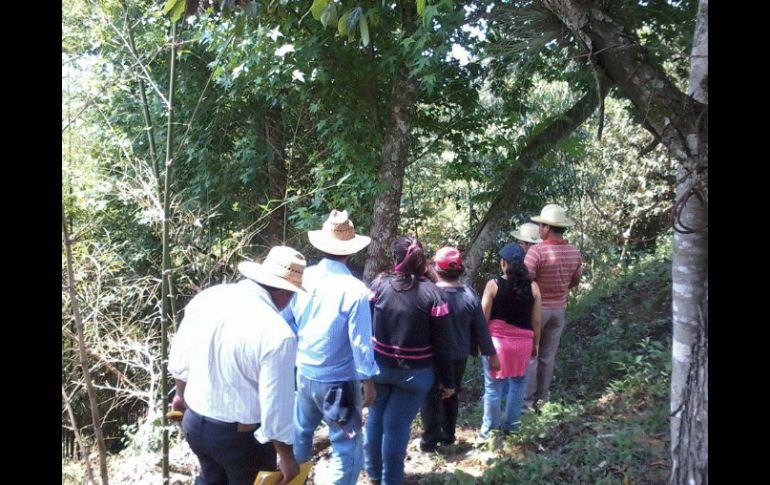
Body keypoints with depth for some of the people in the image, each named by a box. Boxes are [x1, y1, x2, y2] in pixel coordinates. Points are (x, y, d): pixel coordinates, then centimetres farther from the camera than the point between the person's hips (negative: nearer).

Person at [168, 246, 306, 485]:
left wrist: (182, 395, 23)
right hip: (242, 435, -5)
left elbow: (179, 361, 4)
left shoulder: (207, 297, -10)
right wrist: (286, 457, -7)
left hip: (194, 422, 6)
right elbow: (275, 406, -22)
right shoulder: (277, 334, -29)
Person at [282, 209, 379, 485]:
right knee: (347, 448, 8)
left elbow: (284, 322, 3)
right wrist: (368, 381, -3)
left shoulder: (303, 278, -8)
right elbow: (360, 342, -16)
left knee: (300, 432, 28)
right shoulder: (355, 290, -21)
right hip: (339, 381, -6)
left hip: (304, 373, 6)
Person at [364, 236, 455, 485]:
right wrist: (447, 380, 2)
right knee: (397, 425, 9)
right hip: (414, 372, -2)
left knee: (375, 417, 21)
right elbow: (441, 344, -9)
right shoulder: (432, 293, -11)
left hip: (378, 366, 2)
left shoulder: (379, 284, -7)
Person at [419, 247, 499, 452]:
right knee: (452, 395, 21)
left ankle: (429, 440, 19)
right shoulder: (470, 296, -9)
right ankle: (448, 434, 32)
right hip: (459, 356, 4)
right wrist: (491, 354, 7)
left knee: (431, 397, 11)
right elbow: (481, 329, -3)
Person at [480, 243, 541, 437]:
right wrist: (536, 343, 14)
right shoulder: (532, 287, -5)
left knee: (493, 386, 8)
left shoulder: (493, 284, -11)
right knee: (517, 383, 19)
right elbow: (536, 321, 1)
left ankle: (489, 430, 18)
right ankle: (509, 425, 28)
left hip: (497, 340, -2)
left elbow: (484, 318, -7)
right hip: (523, 341, 2)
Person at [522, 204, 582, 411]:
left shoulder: (537, 251, -23)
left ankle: (526, 401, 10)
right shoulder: (575, 252, -3)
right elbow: (574, 282, 11)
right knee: (548, 356, 16)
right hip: (559, 309, 6)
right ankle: (542, 398, 26)